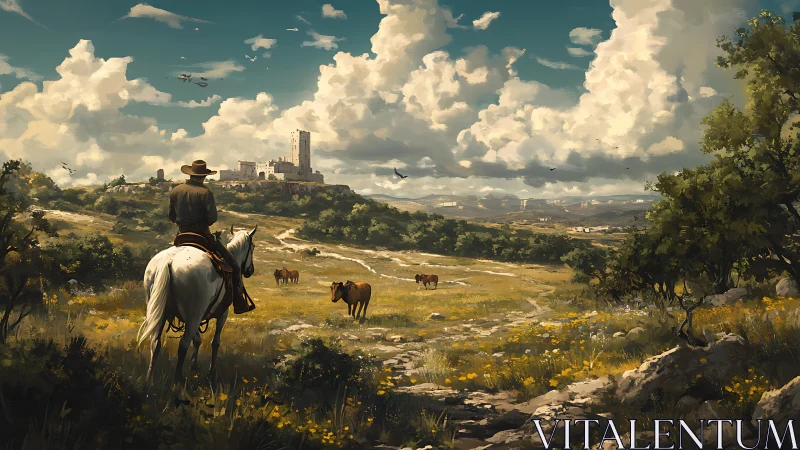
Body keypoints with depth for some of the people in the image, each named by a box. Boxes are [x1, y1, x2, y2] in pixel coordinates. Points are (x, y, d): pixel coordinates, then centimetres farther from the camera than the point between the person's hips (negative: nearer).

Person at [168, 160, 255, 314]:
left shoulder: (175, 191, 5)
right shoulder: (205, 192, -12)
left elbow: (171, 216, 11)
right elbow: (212, 218, -15)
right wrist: (203, 222, 5)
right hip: (202, 236, -6)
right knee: (233, 265, 3)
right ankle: (239, 304, 0)